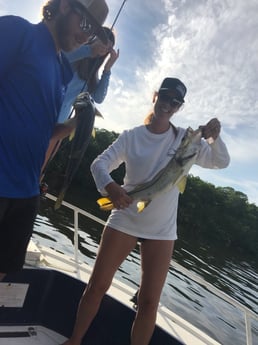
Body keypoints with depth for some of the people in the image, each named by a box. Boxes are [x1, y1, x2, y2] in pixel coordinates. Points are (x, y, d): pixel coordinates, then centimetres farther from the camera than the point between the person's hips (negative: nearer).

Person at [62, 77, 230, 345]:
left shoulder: (186, 139, 0)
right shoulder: (131, 136, -3)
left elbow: (221, 162, 3)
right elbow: (99, 163, -11)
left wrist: (215, 137, -18)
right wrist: (110, 186, -34)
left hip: (162, 229, 1)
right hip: (124, 220, 0)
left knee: (149, 301, 3)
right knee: (97, 285, 7)